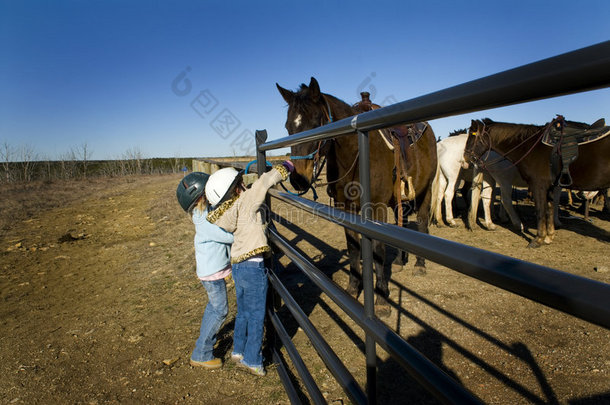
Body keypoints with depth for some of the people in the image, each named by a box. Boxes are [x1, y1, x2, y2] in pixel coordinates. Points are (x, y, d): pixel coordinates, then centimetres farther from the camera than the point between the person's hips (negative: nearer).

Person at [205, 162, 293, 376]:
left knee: (244, 312, 23)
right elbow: (265, 182, -18)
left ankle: (238, 351, 38)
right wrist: (285, 167, -4)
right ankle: (252, 360, 19)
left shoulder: (224, 213, 4)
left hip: (238, 266, 8)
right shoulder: (245, 203, -16)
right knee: (256, 316, 7)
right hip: (253, 266, -8)